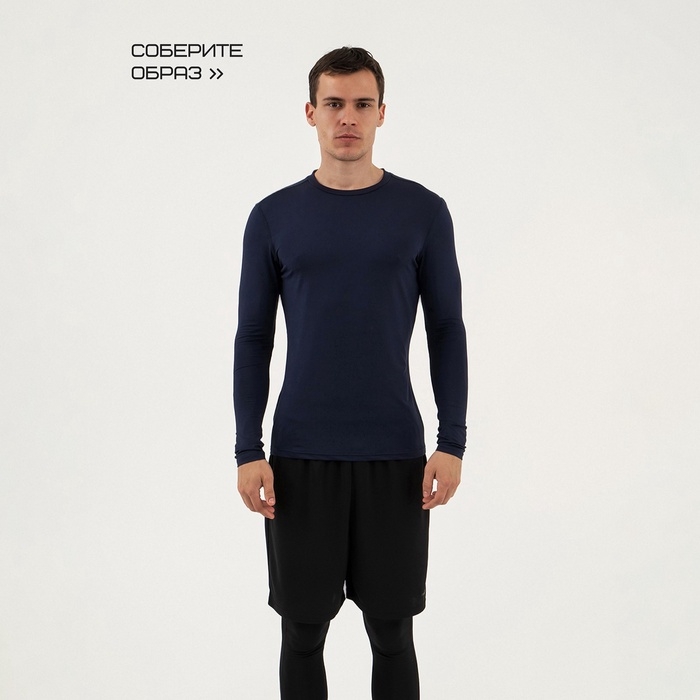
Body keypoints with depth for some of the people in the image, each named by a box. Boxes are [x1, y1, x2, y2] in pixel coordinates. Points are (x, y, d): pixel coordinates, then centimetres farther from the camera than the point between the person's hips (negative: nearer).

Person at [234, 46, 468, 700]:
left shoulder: (422, 212, 0)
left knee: (391, 630, 11)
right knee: (303, 629, 12)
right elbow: (253, 339, 3)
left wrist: (452, 443, -6)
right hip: (301, 454, 1)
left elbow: (447, 332, 1)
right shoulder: (274, 217, 2)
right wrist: (248, 452, -3)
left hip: (394, 452, 0)